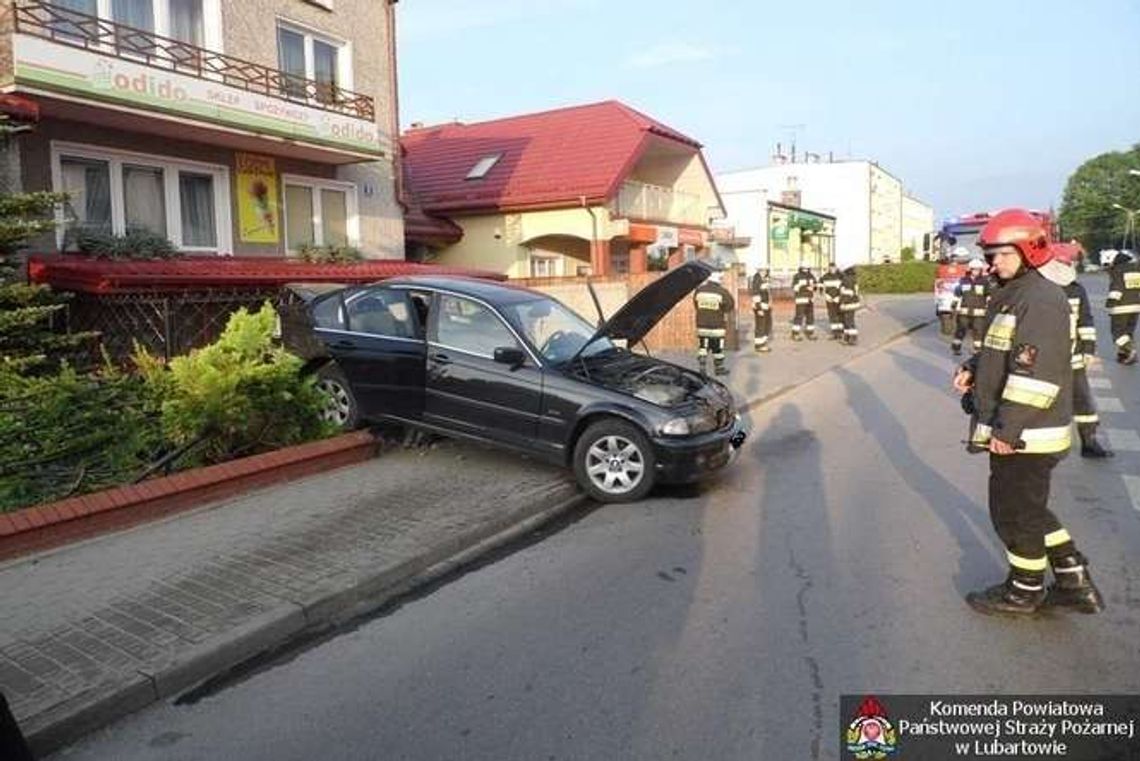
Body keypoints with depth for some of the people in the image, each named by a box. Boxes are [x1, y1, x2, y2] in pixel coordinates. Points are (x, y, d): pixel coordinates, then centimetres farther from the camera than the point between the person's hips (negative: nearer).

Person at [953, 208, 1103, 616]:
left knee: (1014, 511, 5)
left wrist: (1007, 429, -24)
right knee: (1030, 508, 20)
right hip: (1015, 429, 10)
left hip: (1025, 434, -10)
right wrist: (972, 369, 3)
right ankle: (1075, 583, 30)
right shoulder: (1014, 294, 13)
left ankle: (1024, 590, 24)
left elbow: (1036, 374, -26)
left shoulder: (1041, 299, -20)